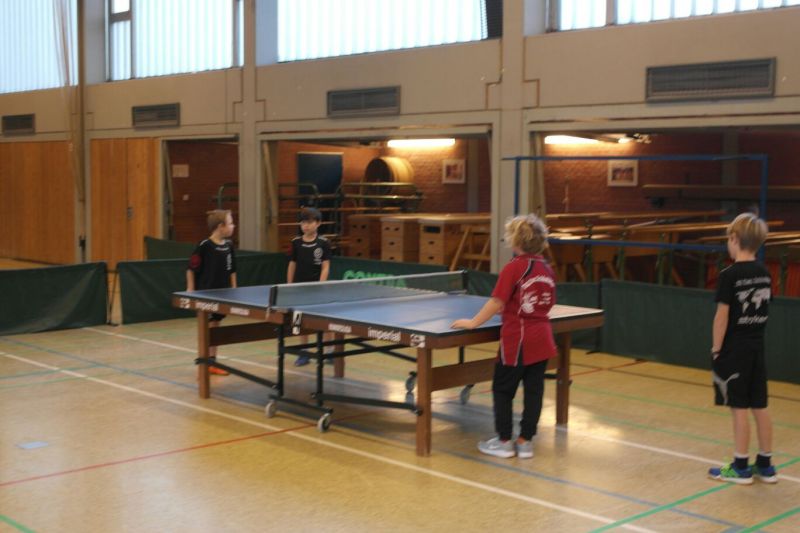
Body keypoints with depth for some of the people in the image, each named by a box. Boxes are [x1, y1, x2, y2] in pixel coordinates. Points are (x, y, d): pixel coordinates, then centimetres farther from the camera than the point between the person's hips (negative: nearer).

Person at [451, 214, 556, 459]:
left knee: (502, 390, 8)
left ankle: (504, 442, 14)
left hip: (516, 341, -6)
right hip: (542, 341, 6)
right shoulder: (547, 269, 5)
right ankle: (525, 441, 17)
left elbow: (497, 302, -17)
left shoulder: (514, 268, -15)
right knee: (534, 390, 10)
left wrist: (473, 323, -8)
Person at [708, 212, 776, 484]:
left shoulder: (730, 275, -15)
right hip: (757, 348, 6)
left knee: (739, 408, 0)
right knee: (760, 406, 11)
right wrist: (752, 337, 15)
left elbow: (722, 316, -15)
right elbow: (762, 311, 9)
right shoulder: (764, 274, 5)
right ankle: (765, 465, 19)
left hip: (734, 350, -6)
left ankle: (740, 467, 8)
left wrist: (716, 349, -7)